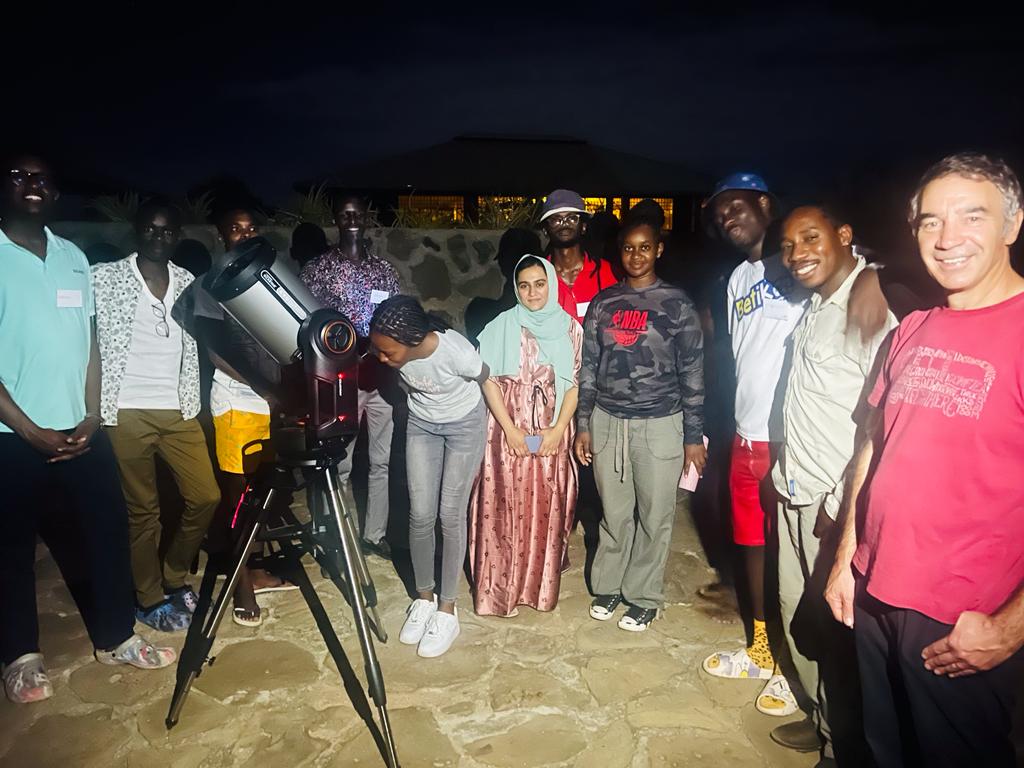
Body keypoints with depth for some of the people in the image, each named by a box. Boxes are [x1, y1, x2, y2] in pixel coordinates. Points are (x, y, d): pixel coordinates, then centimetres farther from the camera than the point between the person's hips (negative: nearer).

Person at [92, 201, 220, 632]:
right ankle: (150, 599, 22)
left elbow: (205, 343, 12)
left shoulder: (189, 284, 10)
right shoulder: (105, 278, 1)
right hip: (126, 412, -3)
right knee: (142, 509, 5)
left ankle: (174, 578, 26)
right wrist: (93, 409, -10)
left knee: (206, 496, 2)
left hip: (178, 412, 4)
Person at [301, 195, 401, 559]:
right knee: (340, 463, 3)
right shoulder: (317, 269, 1)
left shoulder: (385, 270, 12)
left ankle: (375, 534, 21)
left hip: (382, 377, 4)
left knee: (381, 461, 8)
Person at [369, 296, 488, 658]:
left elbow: (486, 378, -13)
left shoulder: (456, 352, -36)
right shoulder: (388, 347, -26)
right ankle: (424, 597, 22)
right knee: (420, 514, 1)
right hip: (421, 424, 4)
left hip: (464, 425, -3)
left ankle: (447, 609, 12)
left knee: (450, 514, -2)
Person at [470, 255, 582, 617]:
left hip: (553, 433, 2)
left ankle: (542, 587, 25)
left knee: (548, 509, 7)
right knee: (506, 508, 2)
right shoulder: (502, 326, -3)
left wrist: (558, 430, -8)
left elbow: (576, 383, 1)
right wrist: (510, 429, -11)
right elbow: (488, 381, -5)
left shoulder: (570, 329, 2)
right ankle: (500, 589, 17)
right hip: (508, 431, -1)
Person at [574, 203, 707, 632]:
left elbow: (692, 373, -1)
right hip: (607, 421, 2)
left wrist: (694, 436, -3)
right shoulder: (603, 303, 6)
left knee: (654, 517, 7)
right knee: (614, 514, 12)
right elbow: (588, 368, 8)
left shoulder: (677, 305, -2)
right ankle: (608, 586, 30)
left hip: (659, 424, -2)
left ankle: (643, 597, 24)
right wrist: (583, 425, 6)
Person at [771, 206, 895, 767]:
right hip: (795, 491, 8)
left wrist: (841, 504, -17)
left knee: (831, 630, 6)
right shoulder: (816, 305, 10)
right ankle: (822, 718, 40)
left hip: (836, 504, -8)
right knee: (795, 612, 19)